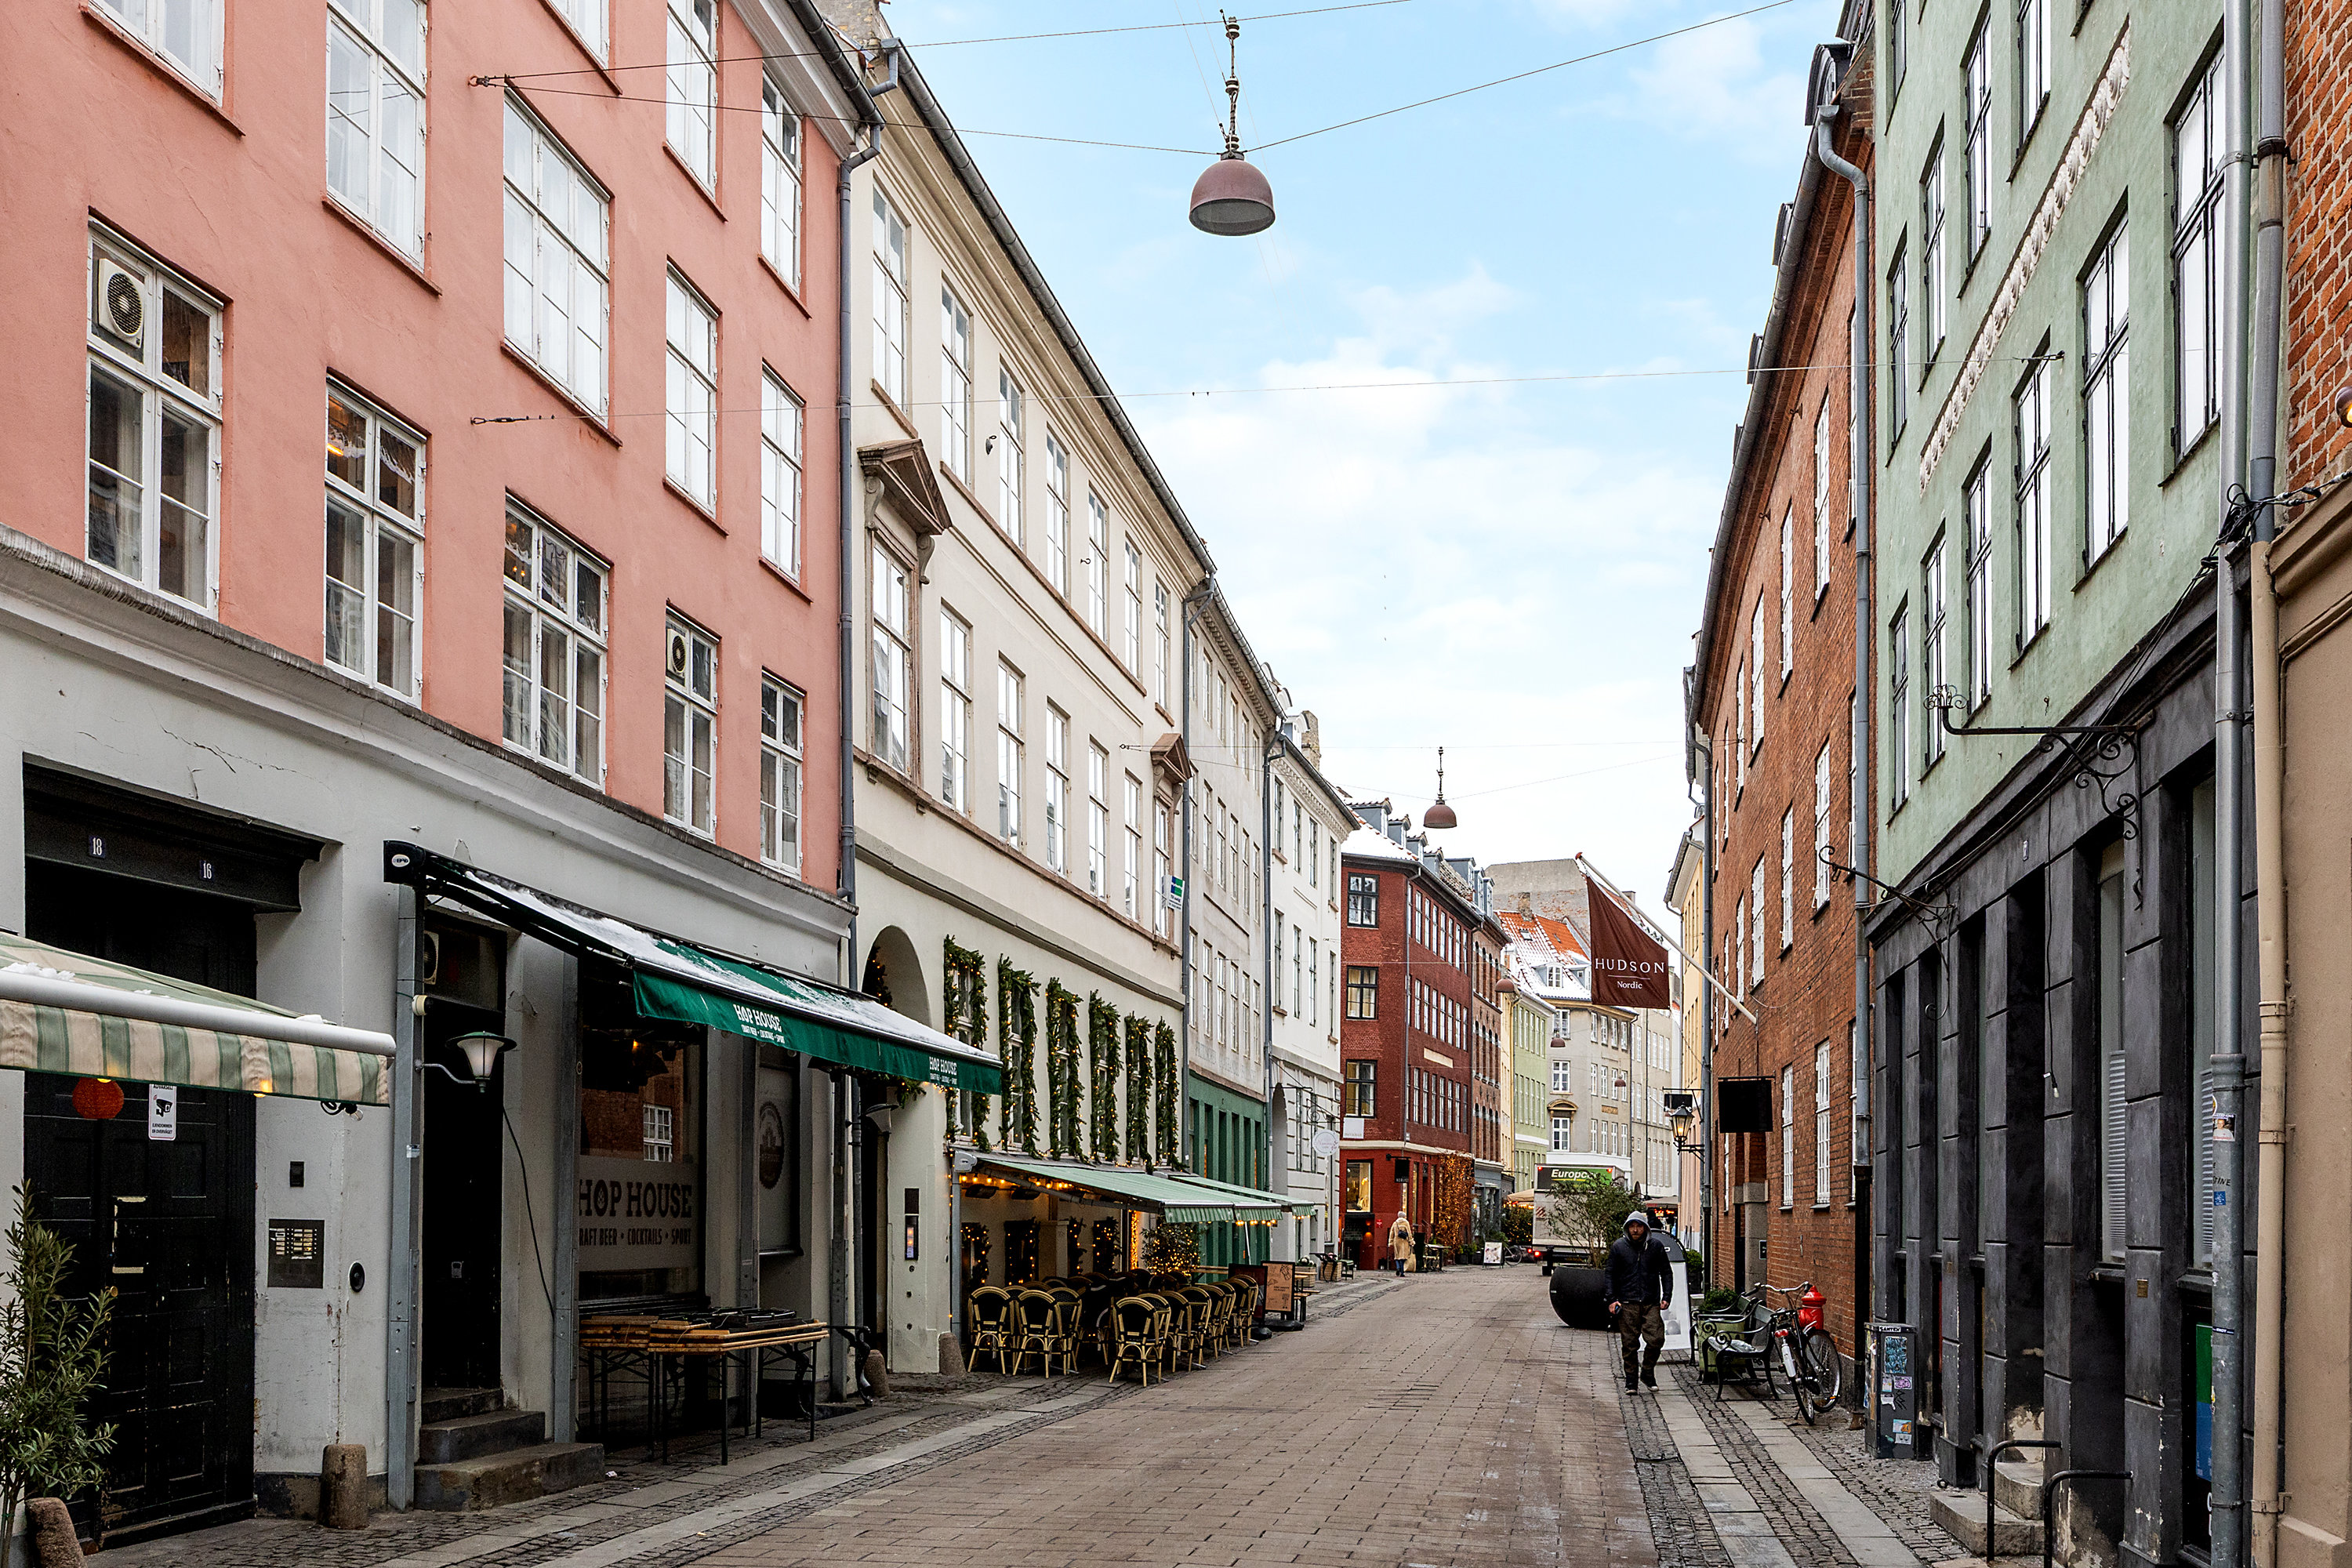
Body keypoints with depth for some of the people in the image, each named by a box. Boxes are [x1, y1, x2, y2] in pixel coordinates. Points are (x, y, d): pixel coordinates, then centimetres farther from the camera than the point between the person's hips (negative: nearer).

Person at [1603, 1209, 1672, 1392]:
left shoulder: (1656, 1246, 7)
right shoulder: (1618, 1247, 6)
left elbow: (1666, 1272, 14)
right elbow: (1610, 1274, 8)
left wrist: (1666, 1297, 4)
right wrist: (1612, 1299, -1)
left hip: (1651, 1303, 1)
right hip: (1627, 1304, 0)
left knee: (1656, 1339, -8)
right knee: (1629, 1344, -1)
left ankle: (1647, 1373, 14)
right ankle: (1631, 1381, 10)